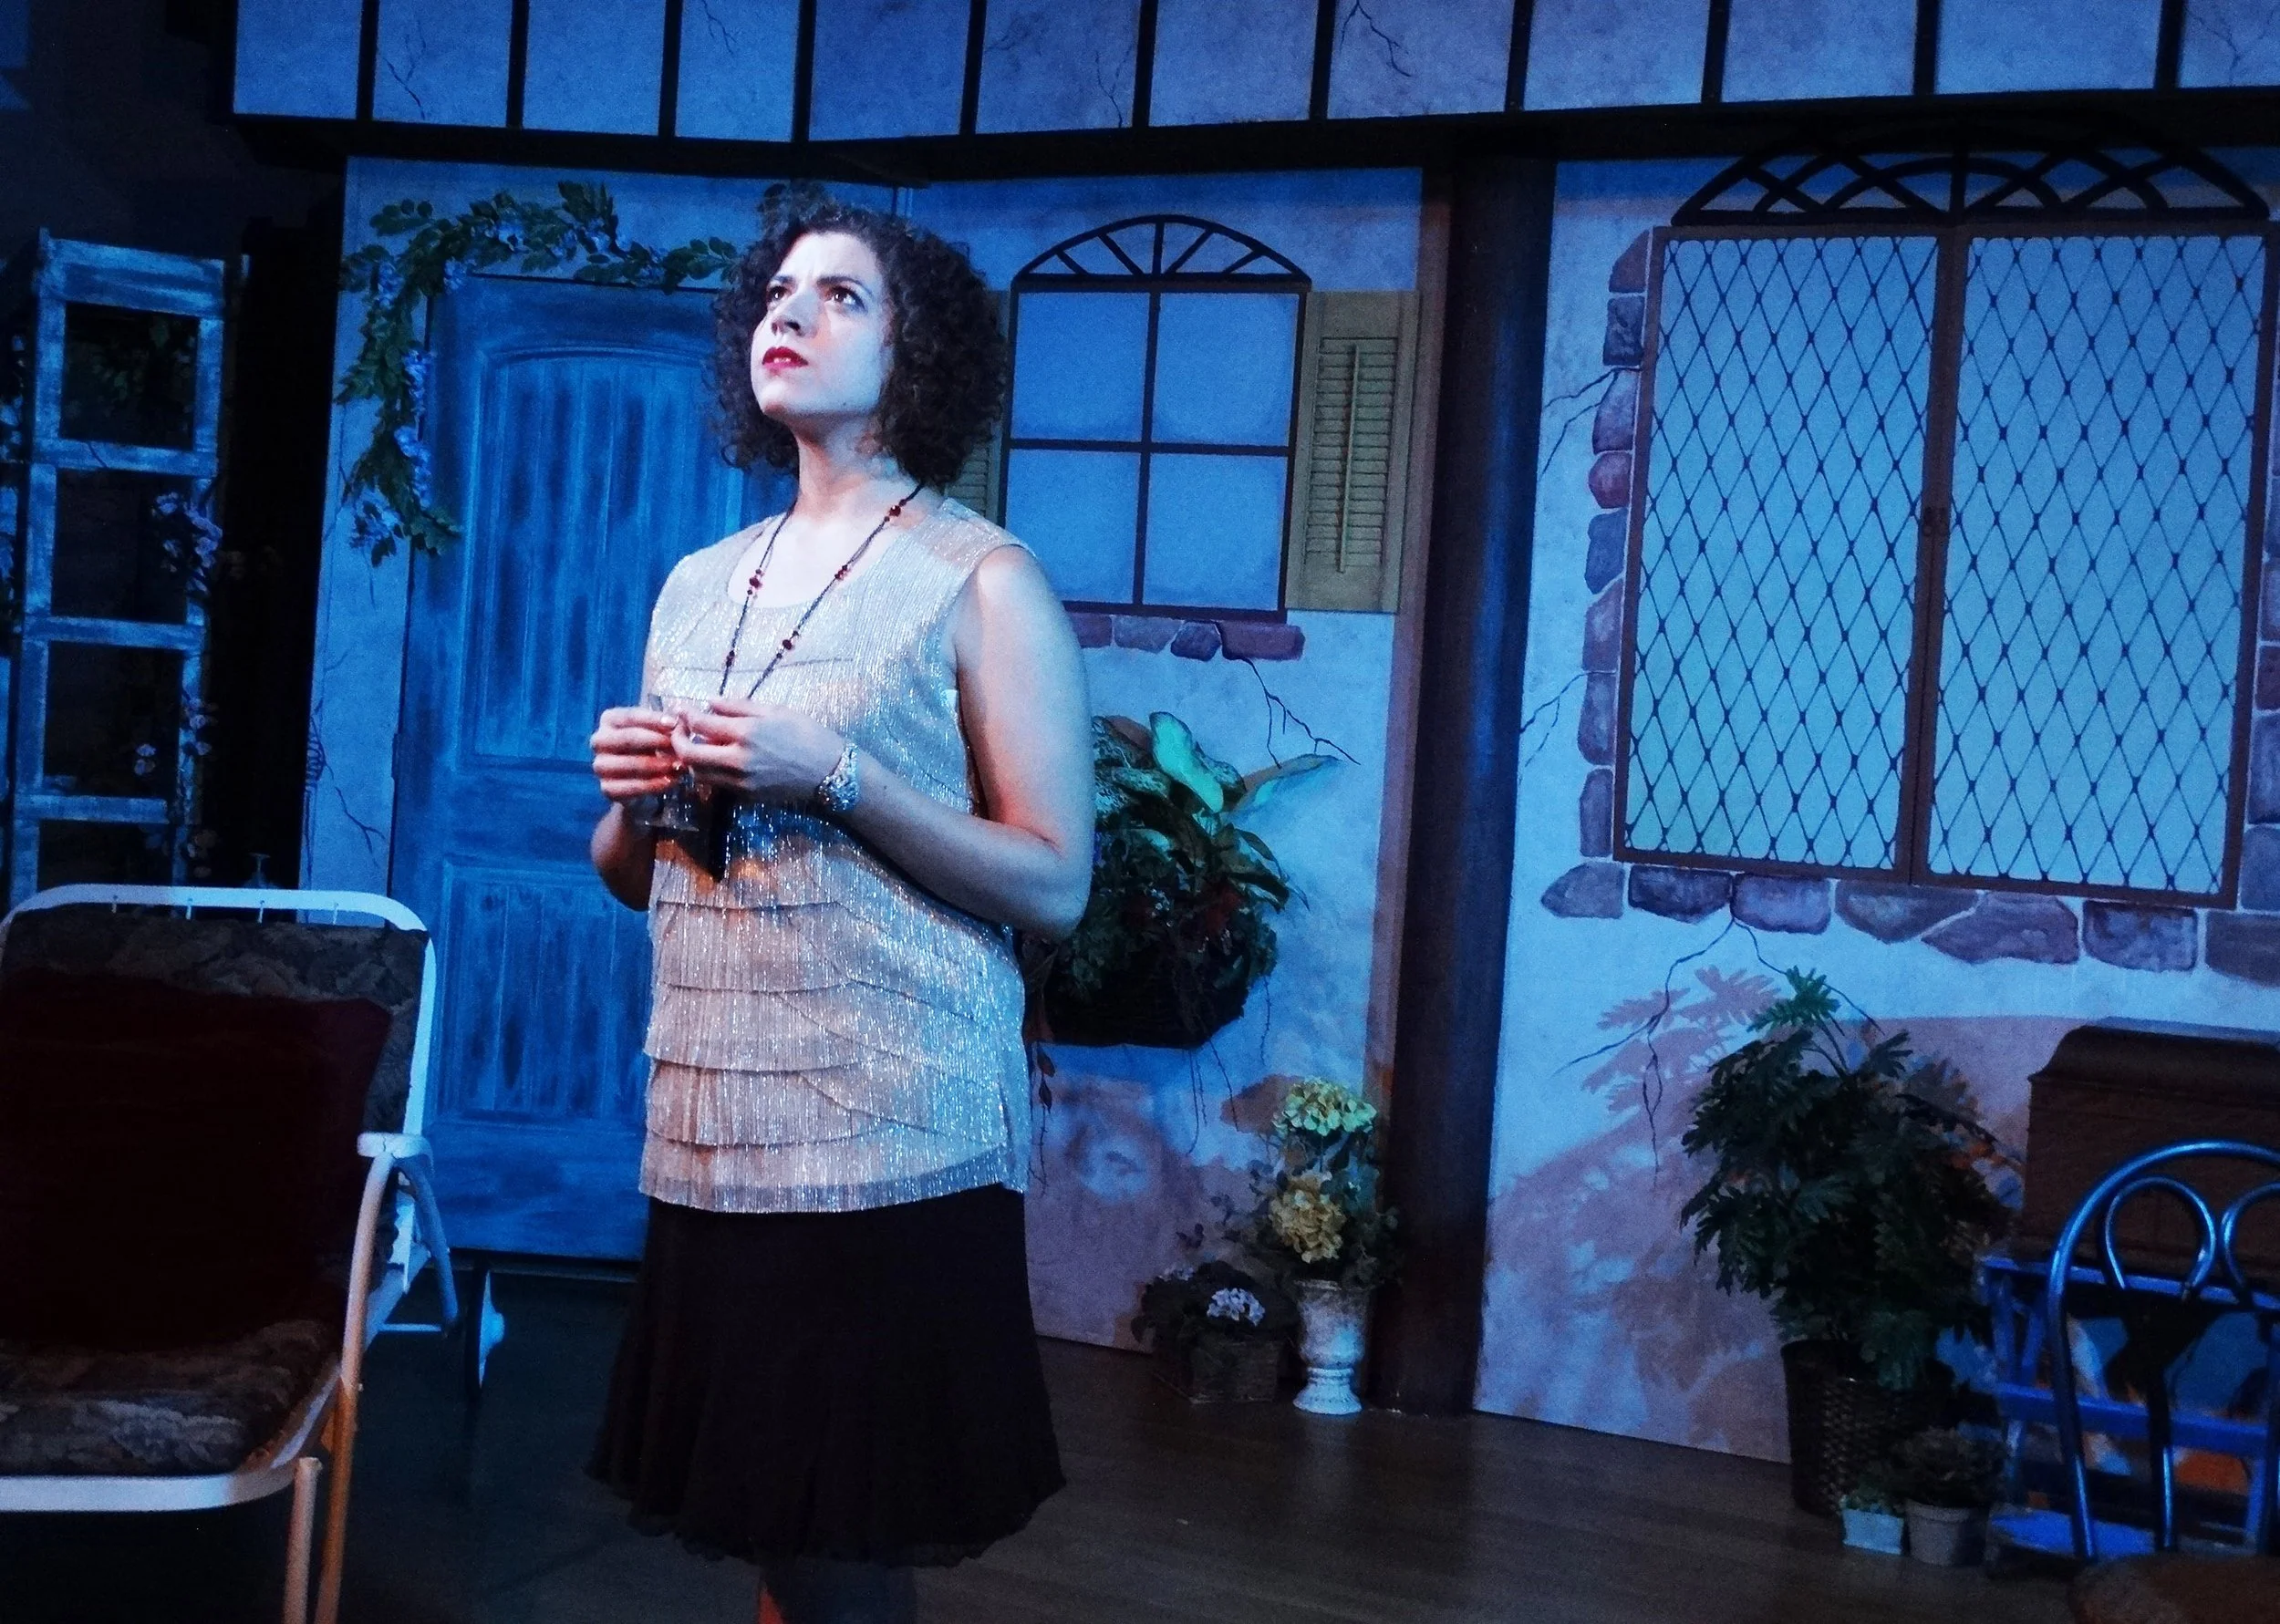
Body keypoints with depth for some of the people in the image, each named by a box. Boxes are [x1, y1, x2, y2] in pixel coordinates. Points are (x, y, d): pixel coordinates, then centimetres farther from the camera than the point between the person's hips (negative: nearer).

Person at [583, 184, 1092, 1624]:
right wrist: (631, 799, -2)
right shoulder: (698, 585, 13)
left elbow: (1056, 887, -9)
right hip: (712, 1128, 6)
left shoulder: (982, 580, -5)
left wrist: (834, 778, -18)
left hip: (893, 1142, -5)